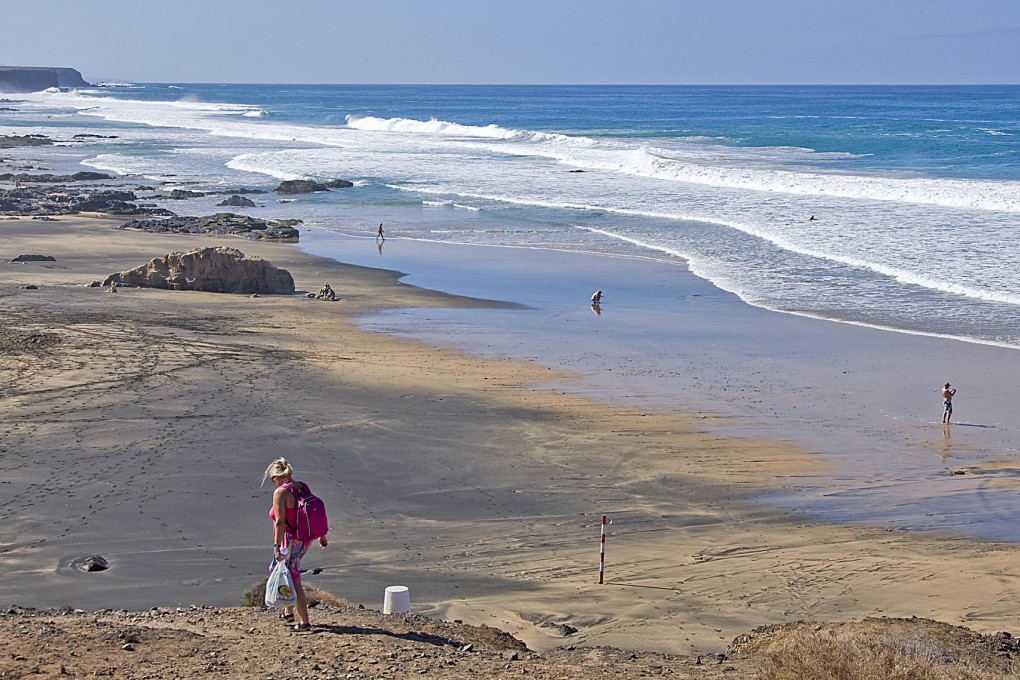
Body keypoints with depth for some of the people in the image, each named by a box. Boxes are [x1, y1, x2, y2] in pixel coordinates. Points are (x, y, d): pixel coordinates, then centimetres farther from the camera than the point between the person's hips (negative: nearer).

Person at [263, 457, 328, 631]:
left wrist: (277, 546, -21)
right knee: (290, 575, 26)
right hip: (304, 541, 9)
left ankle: (304, 622, 0)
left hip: (289, 541, -9)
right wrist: (321, 536, 23)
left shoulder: (280, 492, -17)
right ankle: (288, 612, 38)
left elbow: (280, 522, -22)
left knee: (294, 581, -2)